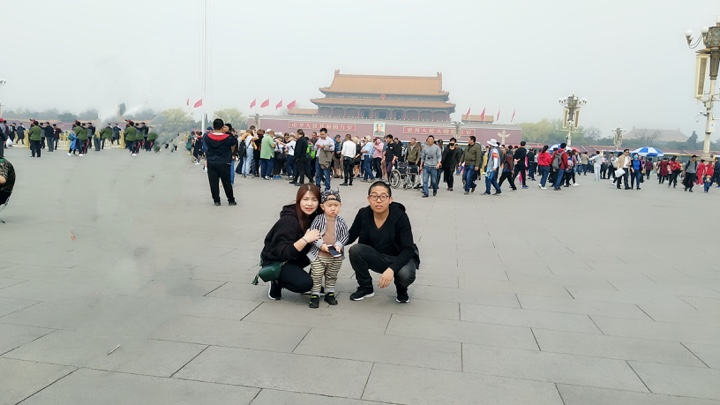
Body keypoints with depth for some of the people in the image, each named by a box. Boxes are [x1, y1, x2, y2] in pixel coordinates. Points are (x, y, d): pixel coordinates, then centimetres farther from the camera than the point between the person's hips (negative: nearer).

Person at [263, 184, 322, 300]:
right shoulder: (289, 221, -27)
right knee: (305, 283, -27)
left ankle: (315, 285, 5)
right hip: (275, 261, -7)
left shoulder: (314, 216, -6)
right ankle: (276, 282, -1)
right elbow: (283, 253, -31)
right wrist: (305, 239, -40)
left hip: (295, 257, 7)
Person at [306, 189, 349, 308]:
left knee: (332, 276, 17)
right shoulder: (318, 220, -8)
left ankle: (330, 293, 32)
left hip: (335, 256, 2)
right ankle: (315, 295, 15)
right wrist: (321, 244, -19)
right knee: (316, 276, 3)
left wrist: (339, 245, -16)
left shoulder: (341, 222, -2)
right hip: (318, 255, -2)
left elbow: (345, 236, 1)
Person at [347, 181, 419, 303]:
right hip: (377, 258, 3)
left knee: (405, 275, -35)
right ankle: (366, 287, 0)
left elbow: (408, 249, -25)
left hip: (400, 258, -3)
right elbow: (350, 237, -2)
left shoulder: (400, 216, -23)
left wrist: (392, 269, -40)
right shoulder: (363, 214, -13)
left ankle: (401, 289, 5)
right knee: (355, 250, -24)